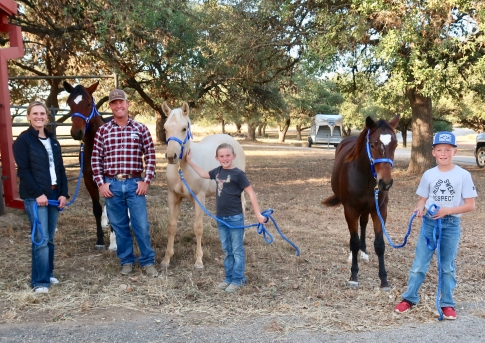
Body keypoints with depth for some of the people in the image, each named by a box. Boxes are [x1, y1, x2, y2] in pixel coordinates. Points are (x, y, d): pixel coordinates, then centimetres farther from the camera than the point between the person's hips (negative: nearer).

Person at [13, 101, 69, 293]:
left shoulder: (53, 141, 14)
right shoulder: (23, 140, -4)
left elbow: (61, 169, 13)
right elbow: (23, 171, -11)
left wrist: (63, 193, 3)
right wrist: (37, 194, -17)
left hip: (54, 194, 6)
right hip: (35, 196, -6)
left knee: (50, 238, 12)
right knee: (41, 239, -7)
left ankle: (48, 273, 23)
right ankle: (40, 281, 1)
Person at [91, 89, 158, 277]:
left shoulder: (141, 129, 1)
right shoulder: (102, 131, 2)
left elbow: (150, 156, 2)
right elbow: (95, 159, 3)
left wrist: (146, 181, -5)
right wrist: (101, 183, -4)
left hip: (134, 184, -1)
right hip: (112, 185, 1)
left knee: (141, 225, 2)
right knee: (119, 226, 11)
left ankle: (148, 261, 16)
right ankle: (126, 261, 24)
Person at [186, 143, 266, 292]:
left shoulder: (238, 173, -13)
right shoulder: (218, 171, 6)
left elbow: (251, 193, -13)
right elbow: (203, 174, 26)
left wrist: (258, 214, -16)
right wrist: (190, 161, 26)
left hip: (235, 218, -7)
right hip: (221, 218, 7)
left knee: (237, 250, 5)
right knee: (227, 250, 16)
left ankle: (237, 279, 14)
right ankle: (229, 277, 26)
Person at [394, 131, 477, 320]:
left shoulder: (463, 175, -6)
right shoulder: (428, 174, 1)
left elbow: (470, 205, -7)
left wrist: (448, 210, -19)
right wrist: (419, 208, -15)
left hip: (451, 225, -2)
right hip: (429, 222, 2)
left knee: (447, 266, 10)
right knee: (419, 263, 6)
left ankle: (447, 303, 22)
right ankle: (409, 298, 19)